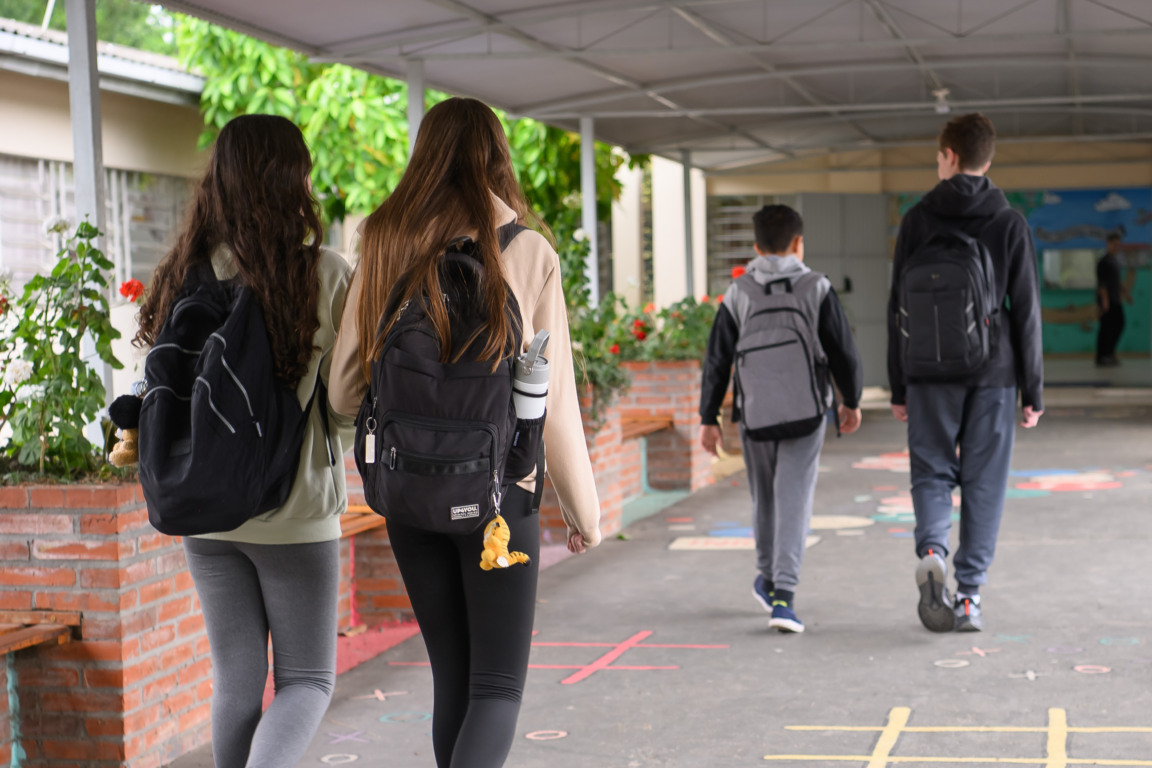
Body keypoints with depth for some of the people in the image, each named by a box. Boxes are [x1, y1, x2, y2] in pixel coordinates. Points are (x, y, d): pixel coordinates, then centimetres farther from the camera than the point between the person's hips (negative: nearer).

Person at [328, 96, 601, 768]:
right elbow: (554, 400, -5)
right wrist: (585, 510, 5)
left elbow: (346, 392, 4)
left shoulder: (386, 249, 1)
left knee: (452, 680, 16)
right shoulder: (527, 252, -7)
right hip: (498, 489, -3)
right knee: (497, 688, 3)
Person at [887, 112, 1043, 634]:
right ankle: (969, 595, 4)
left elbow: (900, 307, 0)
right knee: (983, 481, 6)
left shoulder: (918, 220, 1)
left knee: (932, 471, 10)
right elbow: (1026, 311, 0)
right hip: (993, 374, 0)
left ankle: (931, 550, -18)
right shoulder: (1011, 224, 1)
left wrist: (898, 387, 6)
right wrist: (1033, 389, 6)